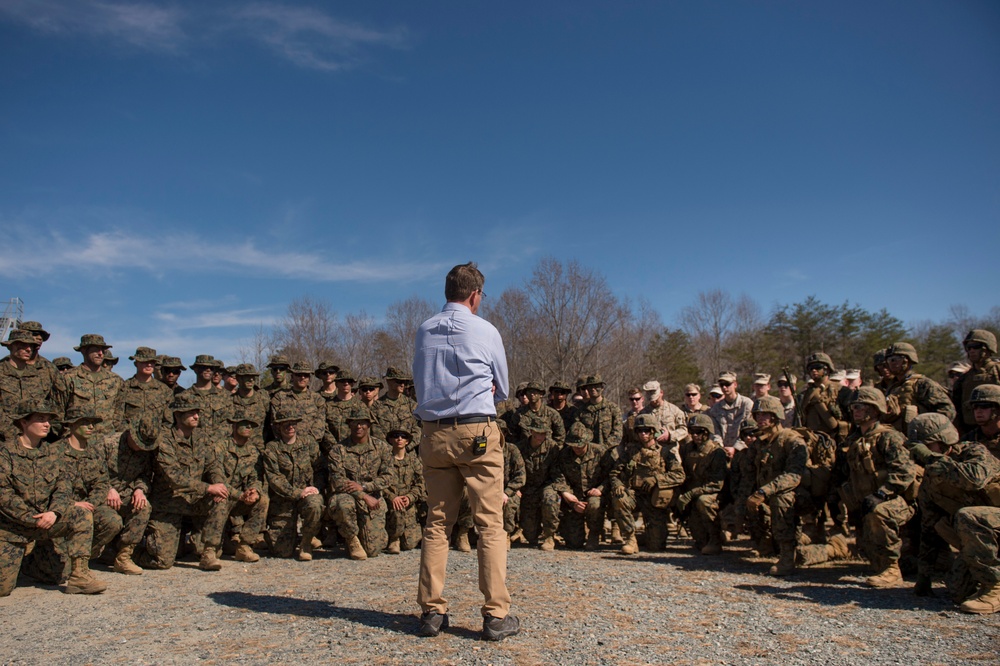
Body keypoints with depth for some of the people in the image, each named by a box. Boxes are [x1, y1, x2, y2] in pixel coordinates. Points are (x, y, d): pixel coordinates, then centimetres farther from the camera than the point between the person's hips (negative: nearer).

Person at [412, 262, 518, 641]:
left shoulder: (424, 332, 9)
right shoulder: (486, 332, -1)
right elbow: (502, 391, 9)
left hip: (434, 434, 4)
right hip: (477, 433, -4)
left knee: (437, 523, 10)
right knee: (490, 523, 0)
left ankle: (432, 611, 13)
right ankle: (496, 615, 2)